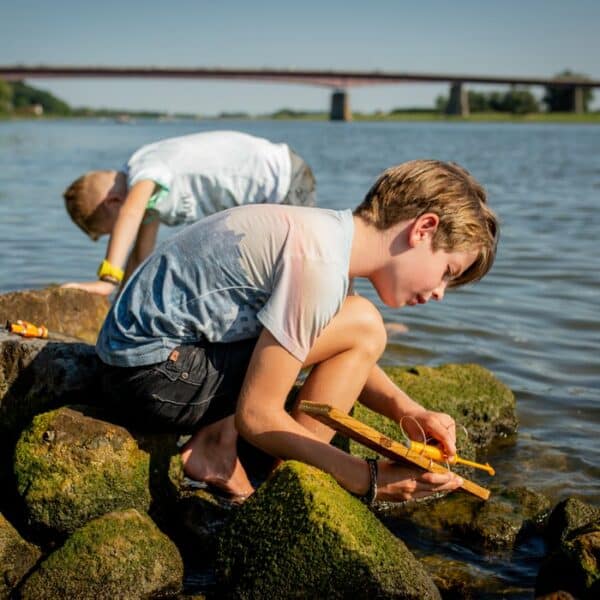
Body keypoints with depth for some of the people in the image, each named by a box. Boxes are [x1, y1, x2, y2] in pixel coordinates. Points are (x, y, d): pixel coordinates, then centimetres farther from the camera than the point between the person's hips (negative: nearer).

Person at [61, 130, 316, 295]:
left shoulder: (144, 168, -25)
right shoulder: (148, 190, 5)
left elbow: (130, 214, -46)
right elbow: (141, 254, 11)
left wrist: (107, 279, -54)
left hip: (287, 183, -10)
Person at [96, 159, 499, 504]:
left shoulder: (331, 232, 5)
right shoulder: (319, 265, -24)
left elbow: (344, 358, 15)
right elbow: (256, 416, -21)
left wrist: (404, 409, -2)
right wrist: (368, 479, -17)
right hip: (156, 374, -10)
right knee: (362, 327, -14)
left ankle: (219, 435, 1)